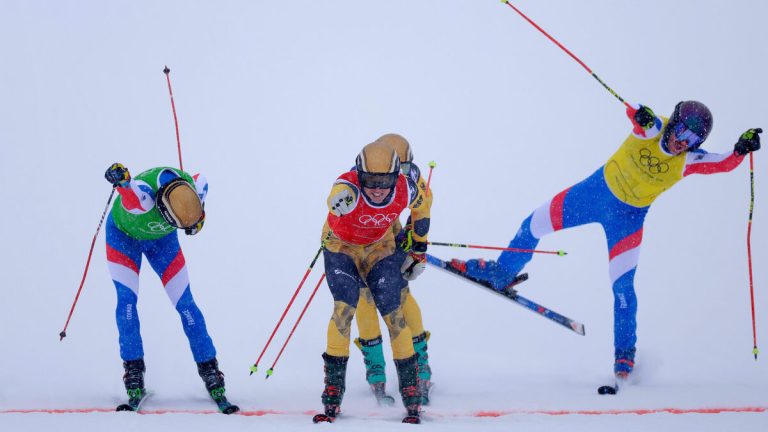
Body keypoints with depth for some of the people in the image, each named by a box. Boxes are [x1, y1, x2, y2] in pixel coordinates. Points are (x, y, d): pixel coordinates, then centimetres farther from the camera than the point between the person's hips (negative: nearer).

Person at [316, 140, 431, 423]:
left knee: (393, 313, -10)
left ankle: (412, 398, 1)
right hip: (341, 247, -2)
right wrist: (345, 198, -76)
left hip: (380, 248, 2)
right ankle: (332, 396, -13)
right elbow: (334, 202, -56)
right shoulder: (347, 187, -34)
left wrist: (420, 249, 5)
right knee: (343, 308, -20)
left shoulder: (406, 190, -22)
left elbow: (421, 206, 0)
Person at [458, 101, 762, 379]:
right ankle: (501, 273, 36)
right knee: (536, 224, 11)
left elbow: (725, 164, -29)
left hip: (628, 217, -1)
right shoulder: (652, 129, -22)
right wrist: (640, 115, -65)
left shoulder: (688, 160, -19)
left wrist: (741, 149, -50)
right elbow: (632, 112, -41)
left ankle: (625, 353, 10)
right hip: (598, 189, 1)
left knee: (622, 286, -7)